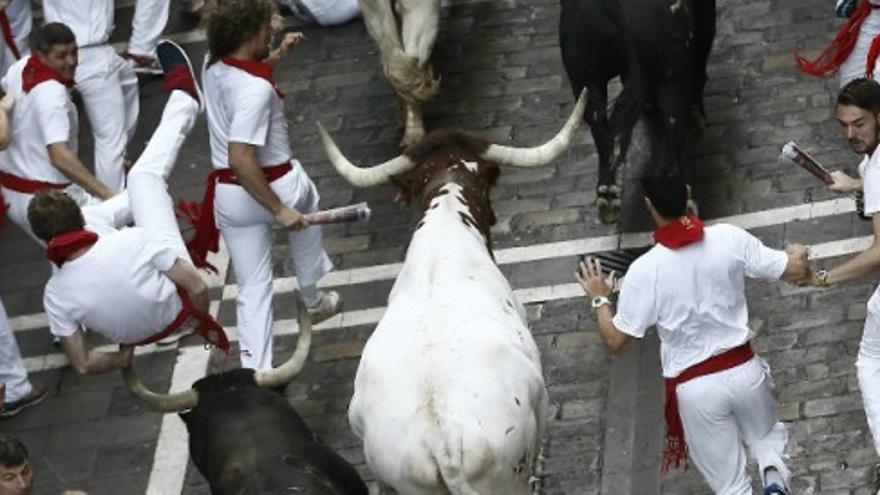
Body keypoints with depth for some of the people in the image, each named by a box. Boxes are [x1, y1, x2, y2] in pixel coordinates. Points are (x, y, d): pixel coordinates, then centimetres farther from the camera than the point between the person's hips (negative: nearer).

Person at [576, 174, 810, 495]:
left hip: (694, 387, -2)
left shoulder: (645, 270, -15)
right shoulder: (730, 239, -10)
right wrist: (798, 256, 22)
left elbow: (615, 341, -8)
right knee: (767, 436, 29)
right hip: (744, 369, 2)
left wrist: (600, 299, 10)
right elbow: (795, 272, -2)